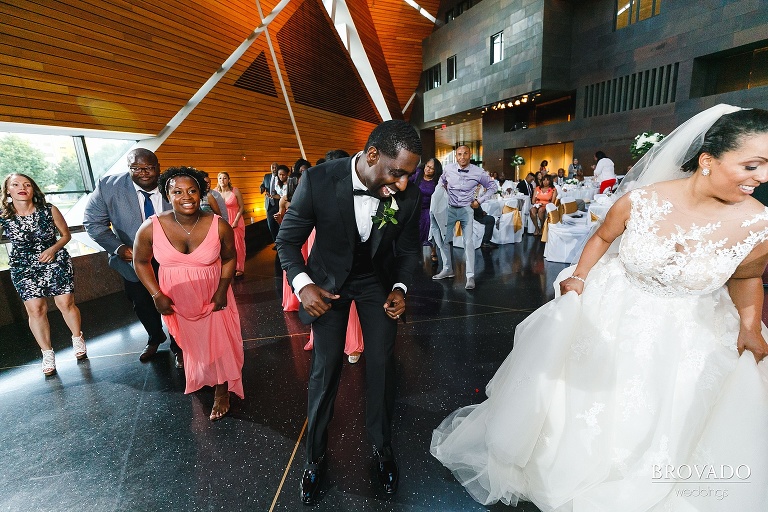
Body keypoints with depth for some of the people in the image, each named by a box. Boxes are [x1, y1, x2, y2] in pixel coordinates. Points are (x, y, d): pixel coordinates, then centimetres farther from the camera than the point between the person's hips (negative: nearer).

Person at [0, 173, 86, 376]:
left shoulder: (49, 210, -10)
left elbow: (66, 234, 2)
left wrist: (53, 249, -14)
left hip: (55, 261, -1)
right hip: (23, 268, 1)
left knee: (66, 303, -1)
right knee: (35, 310, -2)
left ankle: (78, 339, 25)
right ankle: (47, 353, 15)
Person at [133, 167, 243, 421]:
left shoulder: (219, 226, -20)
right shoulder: (151, 228, -18)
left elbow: (229, 259, -5)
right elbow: (140, 261, -2)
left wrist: (222, 291, -12)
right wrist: (157, 295, -8)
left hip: (212, 297, -1)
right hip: (177, 300, 2)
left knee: (219, 342, 5)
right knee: (190, 342, 22)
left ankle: (222, 392, 28)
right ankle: (198, 378, 52)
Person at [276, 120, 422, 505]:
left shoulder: (409, 197, -21)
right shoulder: (318, 180, -27)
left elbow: (408, 249, -2)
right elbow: (288, 239, -12)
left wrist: (400, 288, -16)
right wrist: (302, 283, -25)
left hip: (378, 281, 2)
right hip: (329, 280, -1)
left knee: (381, 365, 4)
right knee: (326, 369, 4)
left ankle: (382, 448, 32)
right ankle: (315, 457, 30)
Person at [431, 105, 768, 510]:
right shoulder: (641, 200, -21)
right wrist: (579, 277, -8)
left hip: (686, 336, 1)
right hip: (611, 314, 0)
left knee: (658, 430, 18)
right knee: (581, 401, 18)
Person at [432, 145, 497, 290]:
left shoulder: (478, 172, -9)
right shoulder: (448, 169, -5)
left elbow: (492, 187, 5)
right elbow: (442, 182, 18)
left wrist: (479, 201, -3)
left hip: (466, 209, -2)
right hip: (449, 208, 3)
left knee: (469, 242, -8)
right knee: (441, 239, 4)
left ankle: (470, 276, -1)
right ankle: (447, 269, 22)